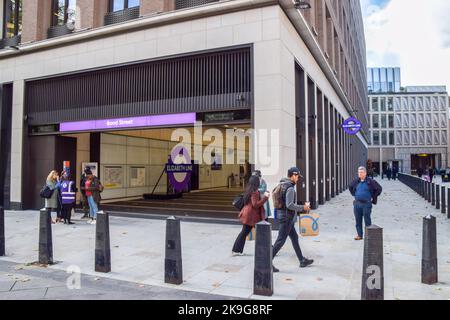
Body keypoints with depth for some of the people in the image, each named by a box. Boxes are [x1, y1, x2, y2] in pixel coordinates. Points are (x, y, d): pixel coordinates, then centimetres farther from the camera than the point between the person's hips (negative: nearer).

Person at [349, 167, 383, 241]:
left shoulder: (370, 181, -5)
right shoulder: (356, 181, 8)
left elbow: (379, 189, -1)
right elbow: (350, 187, 26)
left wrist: (373, 198, -1)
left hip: (366, 204, -4)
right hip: (357, 203, 4)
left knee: (367, 220, -1)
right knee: (358, 220, 8)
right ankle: (359, 235, 17)